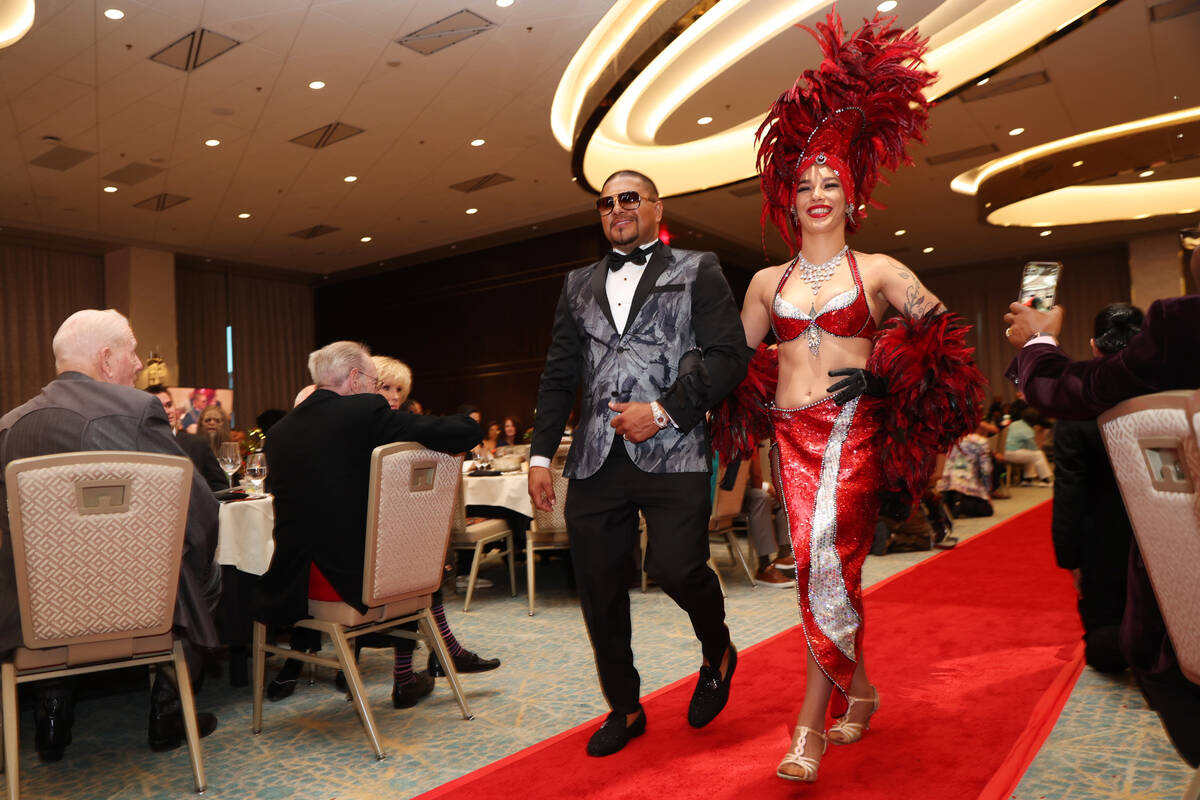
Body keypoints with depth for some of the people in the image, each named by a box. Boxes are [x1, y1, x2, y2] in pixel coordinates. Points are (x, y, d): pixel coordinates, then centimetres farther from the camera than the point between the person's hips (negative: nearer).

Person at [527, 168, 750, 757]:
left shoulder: (697, 271, 9)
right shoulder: (578, 284, 20)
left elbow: (728, 355, -2)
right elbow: (558, 375, 19)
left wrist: (663, 409, -12)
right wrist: (541, 454, 11)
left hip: (672, 452, -4)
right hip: (596, 460, 4)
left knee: (676, 568, -14)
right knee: (598, 587, 5)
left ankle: (717, 651, 22)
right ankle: (624, 709, 27)